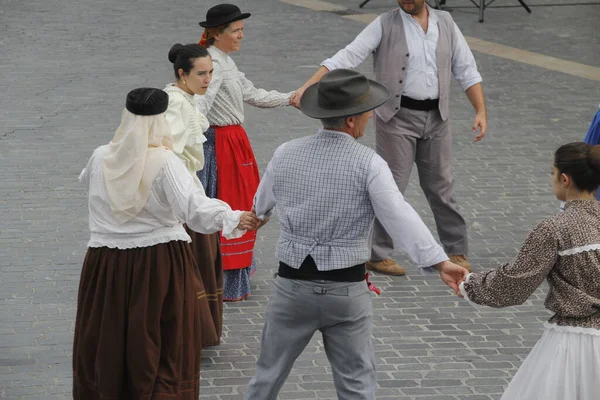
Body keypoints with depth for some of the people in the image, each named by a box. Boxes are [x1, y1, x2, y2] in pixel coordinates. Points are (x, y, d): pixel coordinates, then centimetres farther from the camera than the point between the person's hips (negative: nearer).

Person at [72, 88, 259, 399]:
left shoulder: (101, 158, 1)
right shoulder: (164, 161, -12)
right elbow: (193, 206, -26)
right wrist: (233, 219, -36)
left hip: (106, 266, 4)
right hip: (160, 265, -3)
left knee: (104, 345, 13)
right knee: (165, 349, 5)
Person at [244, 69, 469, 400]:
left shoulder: (285, 155, -2)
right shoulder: (368, 164, -14)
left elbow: (261, 205, 16)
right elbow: (400, 217, -25)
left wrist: (256, 217, 40)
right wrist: (439, 262, -29)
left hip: (293, 285, 3)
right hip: (346, 290, -3)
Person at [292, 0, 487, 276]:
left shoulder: (445, 23, 5)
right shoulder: (384, 25, -6)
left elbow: (466, 70, 8)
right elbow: (347, 57, -14)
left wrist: (481, 112, -1)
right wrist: (307, 86, -24)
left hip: (436, 118, 3)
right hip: (398, 117, -3)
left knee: (441, 186, 12)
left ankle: (457, 251, 24)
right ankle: (378, 255, 12)